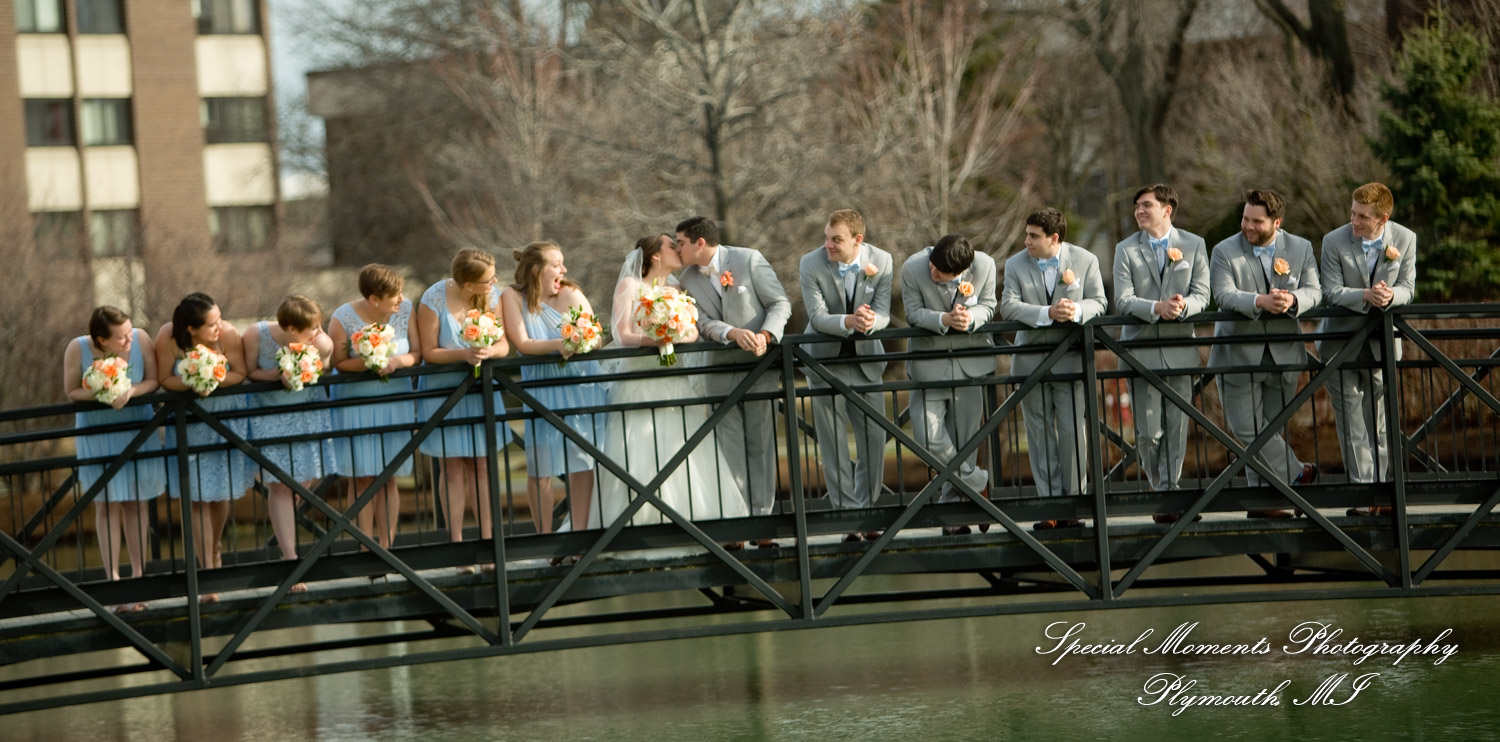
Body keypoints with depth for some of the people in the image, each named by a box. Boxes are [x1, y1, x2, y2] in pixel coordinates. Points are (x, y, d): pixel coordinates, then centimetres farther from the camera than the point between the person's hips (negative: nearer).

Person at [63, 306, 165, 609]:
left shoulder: (140, 340, -19)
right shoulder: (77, 349, -22)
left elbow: (153, 380, -9)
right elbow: (71, 391, -10)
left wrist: (130, 391, -29)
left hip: (136, 429, 1)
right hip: (98, 432, -1)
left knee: (135, 502, 8)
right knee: (107, 504, 1)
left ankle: (138, 575, 15)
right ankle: (113, 579, 2)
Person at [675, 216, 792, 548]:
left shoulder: (749, 260, -6)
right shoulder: (689, 280, 4)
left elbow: (780, 303, -5)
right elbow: (703, 322, -5)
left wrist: (765, 334, -22)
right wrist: (733, 333, -25)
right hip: (721, 370, 3)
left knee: (761, 446, -1)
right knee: (730, 451, 1)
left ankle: (762, 520, 0)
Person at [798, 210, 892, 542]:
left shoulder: (881, 261, -9)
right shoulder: (811, 264, -15)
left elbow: (883, 313, -10)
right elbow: (817, 317, -19)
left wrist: (870, 321, -35)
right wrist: (848, 321, -39)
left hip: (865, 357, 2)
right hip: (826, 358, -2)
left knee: (874, 437, 2)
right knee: (833, 442, 0)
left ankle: (867, 508, 14)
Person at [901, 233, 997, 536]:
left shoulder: (984, 266, -12)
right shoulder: (912, 268, -15)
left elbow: (987, 306, 0)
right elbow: (914, 312, -9)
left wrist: (970, 318, -23)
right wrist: (945, 320, -28)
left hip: (970, 361, 1)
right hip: (928, 358, -1)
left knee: (964, 438, 3)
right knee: (929, 437, -11)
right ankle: (979, 483, 10)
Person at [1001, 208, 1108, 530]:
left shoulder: (1085, 261, 1)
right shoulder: (1016, 264, 3)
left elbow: (1098, 302, -2)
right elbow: (1008, 306, -9)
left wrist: (1077, 311, -24)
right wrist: (1048, 313, -23)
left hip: (1070, 359, -2)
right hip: (1031, 361, 2)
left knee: (1072, 431, -4)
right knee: (1040, 433, 3)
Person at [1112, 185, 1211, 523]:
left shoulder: (1194, 245, 8)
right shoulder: (1126, 249, 5)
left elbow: (1201, 294, 3)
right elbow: (1123, 300, -4)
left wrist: (1183, 306, -19)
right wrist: (1157, 308, -22)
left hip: (1179, 348, 1)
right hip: (1141, 347, -1)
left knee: (1177, 426, -1)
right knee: (1149, 431, -3)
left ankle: (1169, 492, 6)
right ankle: (1158, 483, 15)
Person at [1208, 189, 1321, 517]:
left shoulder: (1301, 248, 5)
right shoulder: (1225, 251, -4)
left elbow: (1313, 290, -2)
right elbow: (1224, 295, -17)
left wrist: (1293, 300, -25)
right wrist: (1260, 302, -34)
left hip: (1283, 352, 2)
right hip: (1238, 351, -2)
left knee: (1270, 427, 4)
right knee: (1246, 426, -9)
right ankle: (1297, 474, 6)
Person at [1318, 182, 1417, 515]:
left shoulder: (1405, 239, -4)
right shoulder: (1334, 241, -10)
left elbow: (1407, 288, -1)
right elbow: (1331, 292, -12)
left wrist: (1390, 296, -25)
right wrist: (1366, 296, -30)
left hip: (1382, 340, 2)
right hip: (1342, 338, -2)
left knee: (1380, 421, 5)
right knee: (1351, 419, -4)